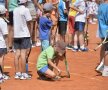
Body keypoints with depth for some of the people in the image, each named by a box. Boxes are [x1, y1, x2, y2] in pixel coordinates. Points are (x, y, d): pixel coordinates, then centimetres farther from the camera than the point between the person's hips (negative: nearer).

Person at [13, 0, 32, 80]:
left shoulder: (15, 10, 10)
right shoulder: (26, 10, -9)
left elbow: (15, 21, 7)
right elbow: (29, 21, -10)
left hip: (16, 34, 6)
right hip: (24, 34, -6)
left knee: (17, 53, 7)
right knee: (23, 54, -5)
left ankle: (17, 73, 8)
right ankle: (23, 74, -4)